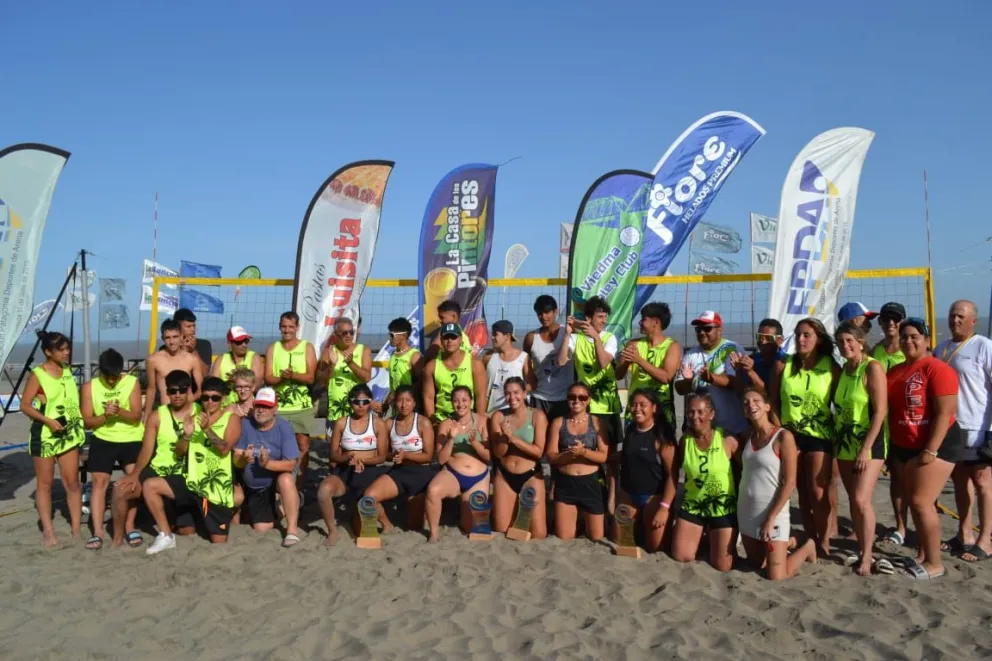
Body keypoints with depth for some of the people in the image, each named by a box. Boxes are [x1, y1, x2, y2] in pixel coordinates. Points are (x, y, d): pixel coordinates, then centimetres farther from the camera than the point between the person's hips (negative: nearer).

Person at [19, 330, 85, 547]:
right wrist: (48, 420, -22)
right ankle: (48, 530, 12)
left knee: (72, 482, 4)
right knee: (45, 483, 5)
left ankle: (76, 529, 10)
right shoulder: (37, 375, -10)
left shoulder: (68, 371, 7)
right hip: (45, 435, -4)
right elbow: (25, 405, -12)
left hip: (69, 434, 4)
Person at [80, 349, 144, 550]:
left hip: (132, 439, -1)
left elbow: (136, 416, -9)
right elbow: (87, 421, -1)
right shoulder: (89, 386, 1)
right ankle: (97, 533, -5)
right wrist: (105, 415, -20)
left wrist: (120, 411, -29)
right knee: (99, 481, -7)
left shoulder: (132, 382, -4)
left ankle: (130, 526, -1)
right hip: (103, 439, 1)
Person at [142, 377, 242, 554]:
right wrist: (186, 435, -15)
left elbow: (224, 449, -19)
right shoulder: (195, 417, 8)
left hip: (217, 489, -4)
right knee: (149, 485, -13)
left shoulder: (231, 418, -6)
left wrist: (207, 429, -33)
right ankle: (166, 535, 4)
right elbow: (179, 452, 5)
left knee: (218, 543, 0)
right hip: (193, 482, 4)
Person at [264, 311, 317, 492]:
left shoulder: (307, 347, 3)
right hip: (278, 407, 1)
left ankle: (300, 487, 8)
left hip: (302, 407, -1)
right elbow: (268, 378, 1)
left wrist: (293, 375, -24)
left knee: (303, 445, 0)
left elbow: (310, 377, -5)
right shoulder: (273, 348, 9)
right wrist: (282, 377, -19)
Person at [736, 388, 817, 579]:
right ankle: (787, 544, 42)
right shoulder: (748, 436, 5)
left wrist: (771, 518, -17)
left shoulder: (784, 436, -14)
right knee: (756, 564, 17)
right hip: (746, 511, 6)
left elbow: (790, 483, -15)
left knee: (777, 576, -3)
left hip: (773, 512, -6)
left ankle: (807, 547, 23)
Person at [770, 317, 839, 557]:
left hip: (819, 436, -2)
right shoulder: (783, 365, 1)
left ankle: (824, 543, 12)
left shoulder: (831, 368, -4)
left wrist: (839, 434, -4)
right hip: (790, 435, 2)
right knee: (802, 492, 10)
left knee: (819, 494, -2)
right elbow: (774, 401, 4)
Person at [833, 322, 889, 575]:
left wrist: (865, 449, -20)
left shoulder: (872, 368, -12)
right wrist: (836, 439, 4)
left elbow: (880, 411, -17)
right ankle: (863, 549, 20)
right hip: (843, 441, 7)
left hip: (869, 441, -7)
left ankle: (867, 557, 0)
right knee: (853, 500, 9)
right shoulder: (842, 369, 9)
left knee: (861, 499, -13)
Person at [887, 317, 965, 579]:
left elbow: (944, 413, -19)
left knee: (921, 503, -10)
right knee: (916, 504, 12)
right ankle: (923, 555, 23)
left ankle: (935, 563, 1)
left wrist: (930, 450, -22)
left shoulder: (937, 369, -14)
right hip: (903, 447, 7)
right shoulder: (895, 371, 10)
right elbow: (890, 410, 14)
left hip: (936, 445, -7)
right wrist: (889, 446, 10)